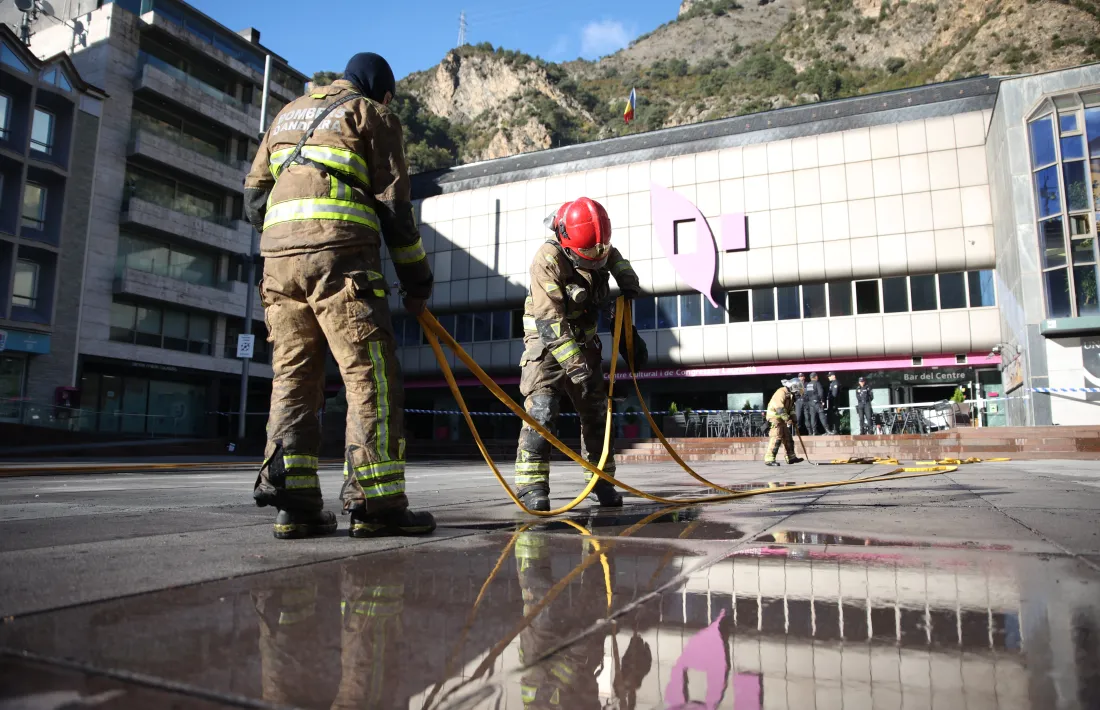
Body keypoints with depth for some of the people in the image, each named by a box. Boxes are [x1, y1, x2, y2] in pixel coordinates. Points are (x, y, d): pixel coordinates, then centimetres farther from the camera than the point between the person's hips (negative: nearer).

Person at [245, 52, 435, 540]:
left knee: (294, 375, 6)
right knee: (371, 375, -7)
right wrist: (416, 275, 3)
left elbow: (255, 193, 25)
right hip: (340, 255, -6)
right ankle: (374, 501, -11)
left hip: (278, 257, 7)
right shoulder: (370, 114, 11)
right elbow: (393, 202, 1)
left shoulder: (288, 114, 30)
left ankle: (293, 502, 1)